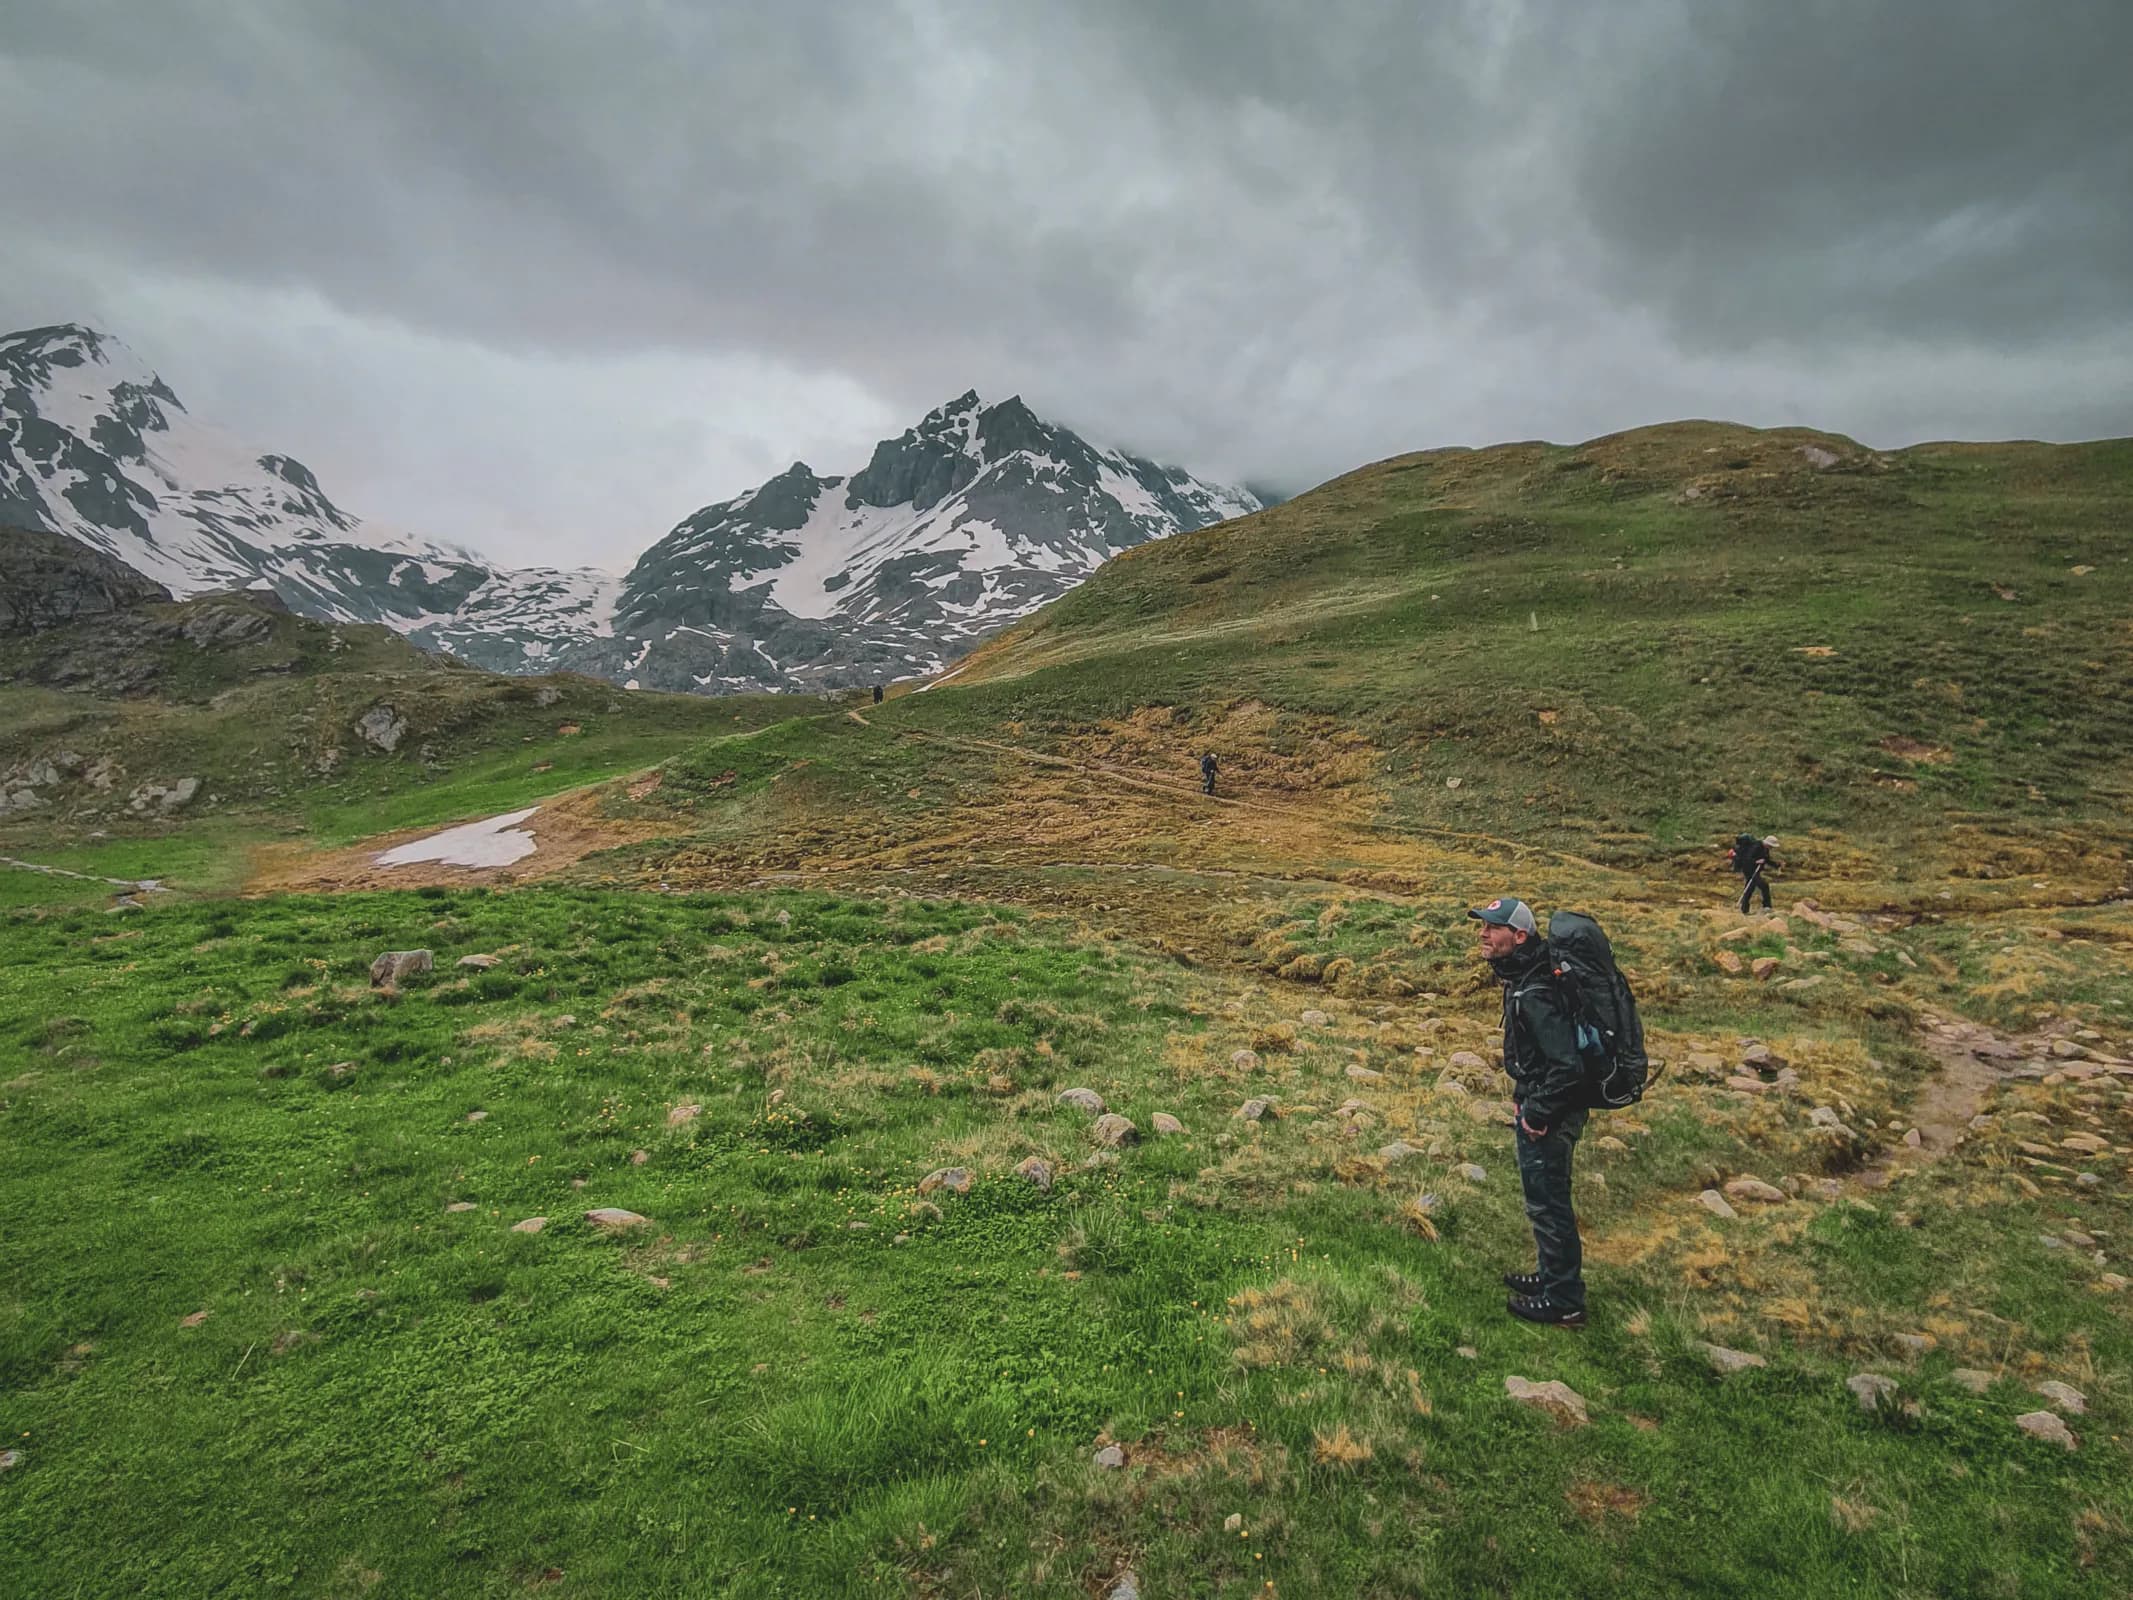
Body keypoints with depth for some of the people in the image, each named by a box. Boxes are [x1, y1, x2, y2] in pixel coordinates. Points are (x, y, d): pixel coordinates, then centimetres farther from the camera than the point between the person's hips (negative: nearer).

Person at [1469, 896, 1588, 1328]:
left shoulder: (1535, 995, -29)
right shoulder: (1521, 977, 3)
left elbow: (1567, 1066, -32)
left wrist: (1537, 1114, -21)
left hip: (1549, 1116, -10)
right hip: (1537, 1104, 10)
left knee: (1548, 1206, 5)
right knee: (1547, 1201, 24)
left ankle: (1564, 1304, 21)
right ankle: (1552, 1276, 41)